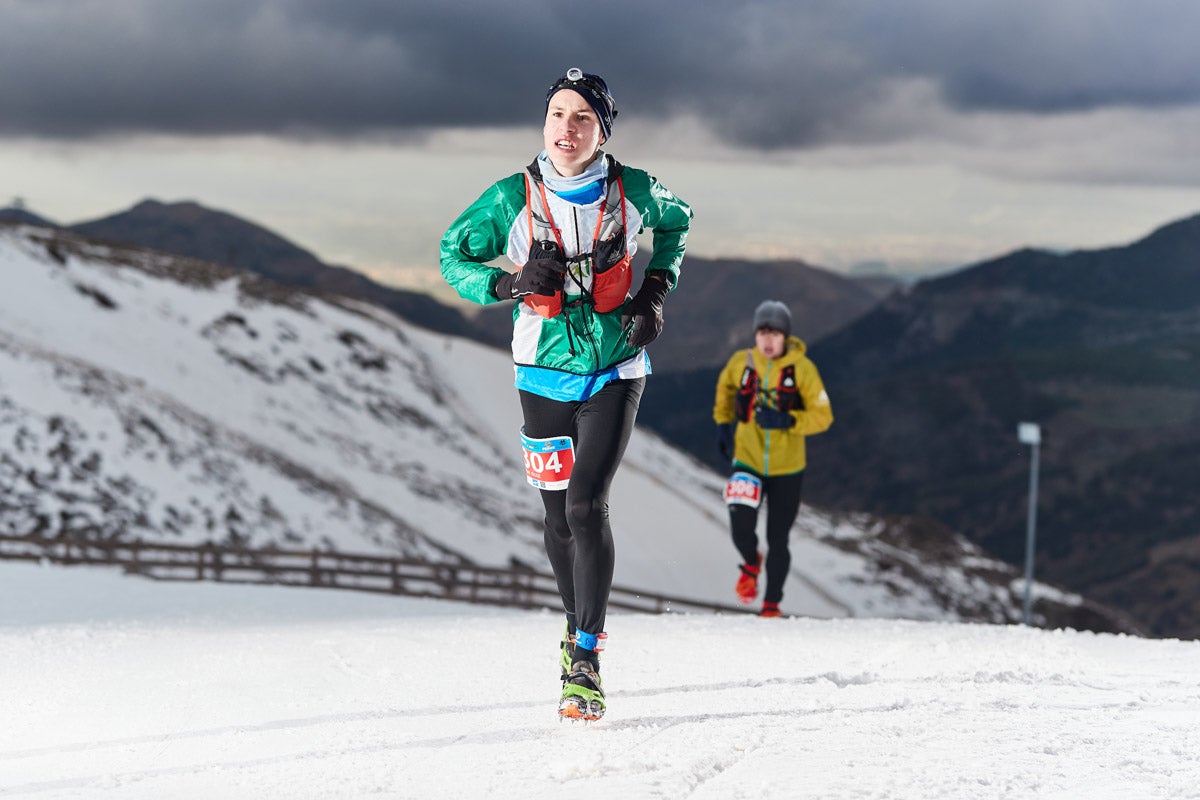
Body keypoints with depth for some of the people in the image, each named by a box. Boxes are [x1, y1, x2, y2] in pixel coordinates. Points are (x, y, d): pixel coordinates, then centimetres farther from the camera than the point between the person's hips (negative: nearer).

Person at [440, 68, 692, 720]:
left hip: (614, 370, -2)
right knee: (559, 516, 10)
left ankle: (585, 665, -13)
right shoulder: (513, 198, -9)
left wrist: (655, 290, 2)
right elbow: (453, 257, 1)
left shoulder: (633, 191, -8)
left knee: (586, 505, -16)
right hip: (545, 372, 2)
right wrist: (511, 283, -17)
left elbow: (676, 221, 15)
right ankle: (578, 621, 37)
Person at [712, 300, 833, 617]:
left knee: (777, 540, 6)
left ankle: (771, 604, 24)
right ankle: (751, 563, 20)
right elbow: (726, 386, 19)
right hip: (747, 461, 1)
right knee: (741, 529, -15)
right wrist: (723, 424, 16)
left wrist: (787, 421, -24)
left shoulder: (802, 368, -11)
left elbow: (823, 416, -10)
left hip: (786, 468, -1)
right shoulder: (741, 363, -5)